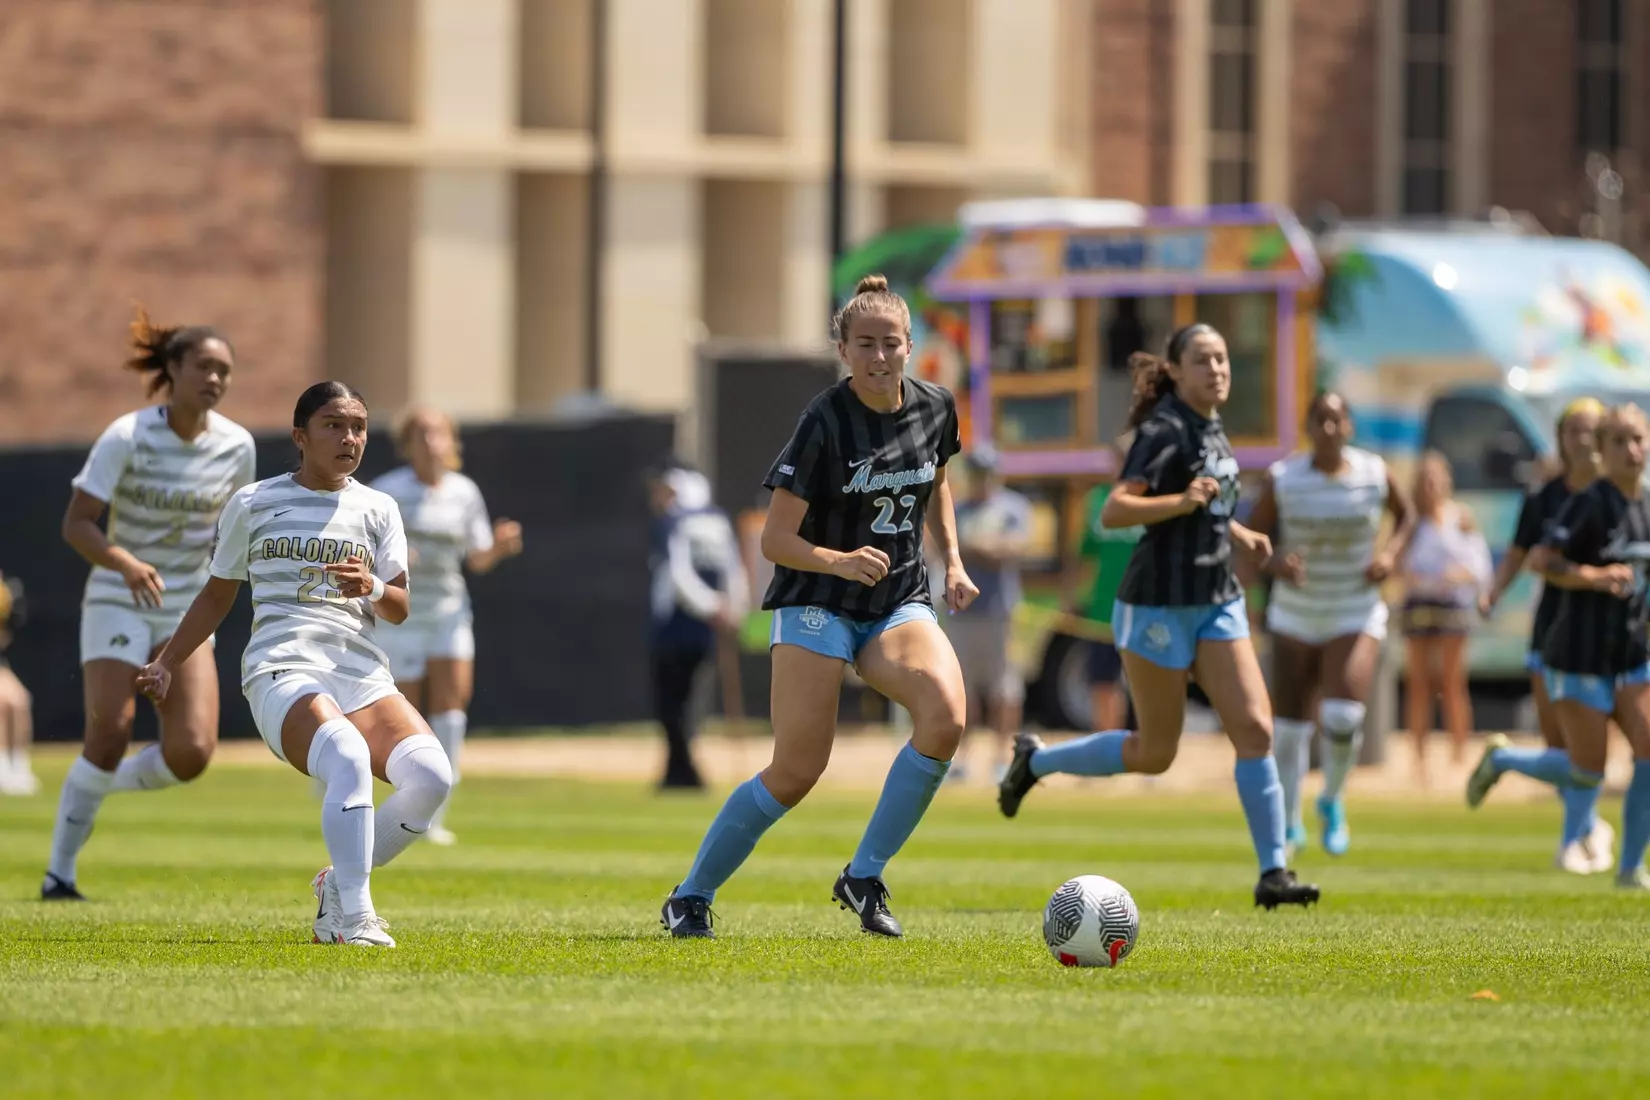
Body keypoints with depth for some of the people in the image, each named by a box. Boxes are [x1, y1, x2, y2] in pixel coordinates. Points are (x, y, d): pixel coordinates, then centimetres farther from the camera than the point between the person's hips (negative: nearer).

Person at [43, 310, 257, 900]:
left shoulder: (236, 446, -2)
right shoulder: (126, 437, -14)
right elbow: (76, 523, -16)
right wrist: (125, 563, -33)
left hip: (187, 613, 4)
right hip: (117, 604, -4)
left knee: (192, 752, -13)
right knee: (109, 734, -18)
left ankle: (103, 784, 18)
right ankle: (60, 871, -3)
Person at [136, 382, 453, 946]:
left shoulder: (377, 509, 16)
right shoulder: (253, 504, 11)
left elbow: (399, 609, 10)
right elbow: (218, 593, 24)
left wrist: (373, 588, -13)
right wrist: (168, 663, 23)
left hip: (363, 674, 4)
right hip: (283, 669, -4)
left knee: (431, 775, -23)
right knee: (348, 760, -36)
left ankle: (340, 886, -1)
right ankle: (355, 919, -38)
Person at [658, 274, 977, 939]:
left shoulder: (935, 408, 1)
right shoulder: (824, 422, -16)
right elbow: (775, 540, -15)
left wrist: (953, 561, 12)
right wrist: (840, 561, -32)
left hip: (898, 603, 4)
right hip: (816, 605, -4)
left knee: (945, 716, -24)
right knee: (797, 771, -12)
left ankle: (864, 878, -9)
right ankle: (690, 897, 8)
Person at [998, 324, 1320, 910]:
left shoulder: (1210, 429, 11)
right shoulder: (1164, 430, -15)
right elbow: (1114, 511, -25)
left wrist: (1237, 534, 16)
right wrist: (1182, 502, -37)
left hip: (1217, 603, 7)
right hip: (1160, 605, -7)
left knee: (1255, 729, -7)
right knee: (1154, 754, 4)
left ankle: (1273, 873, -7)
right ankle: (1035, 759, 26)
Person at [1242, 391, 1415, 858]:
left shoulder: (1374, 473, -7)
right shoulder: (1282, 478, -11)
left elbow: (1406, 515, 12)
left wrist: (1391, 553, -7)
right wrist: (1275, 562, -25)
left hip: (1356, 615, -1)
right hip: (1296, 614, 1)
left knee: (1343, 717, -19)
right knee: (1290, 725, 5)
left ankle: (1332, 801, 9)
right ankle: (1290, 824, 26)